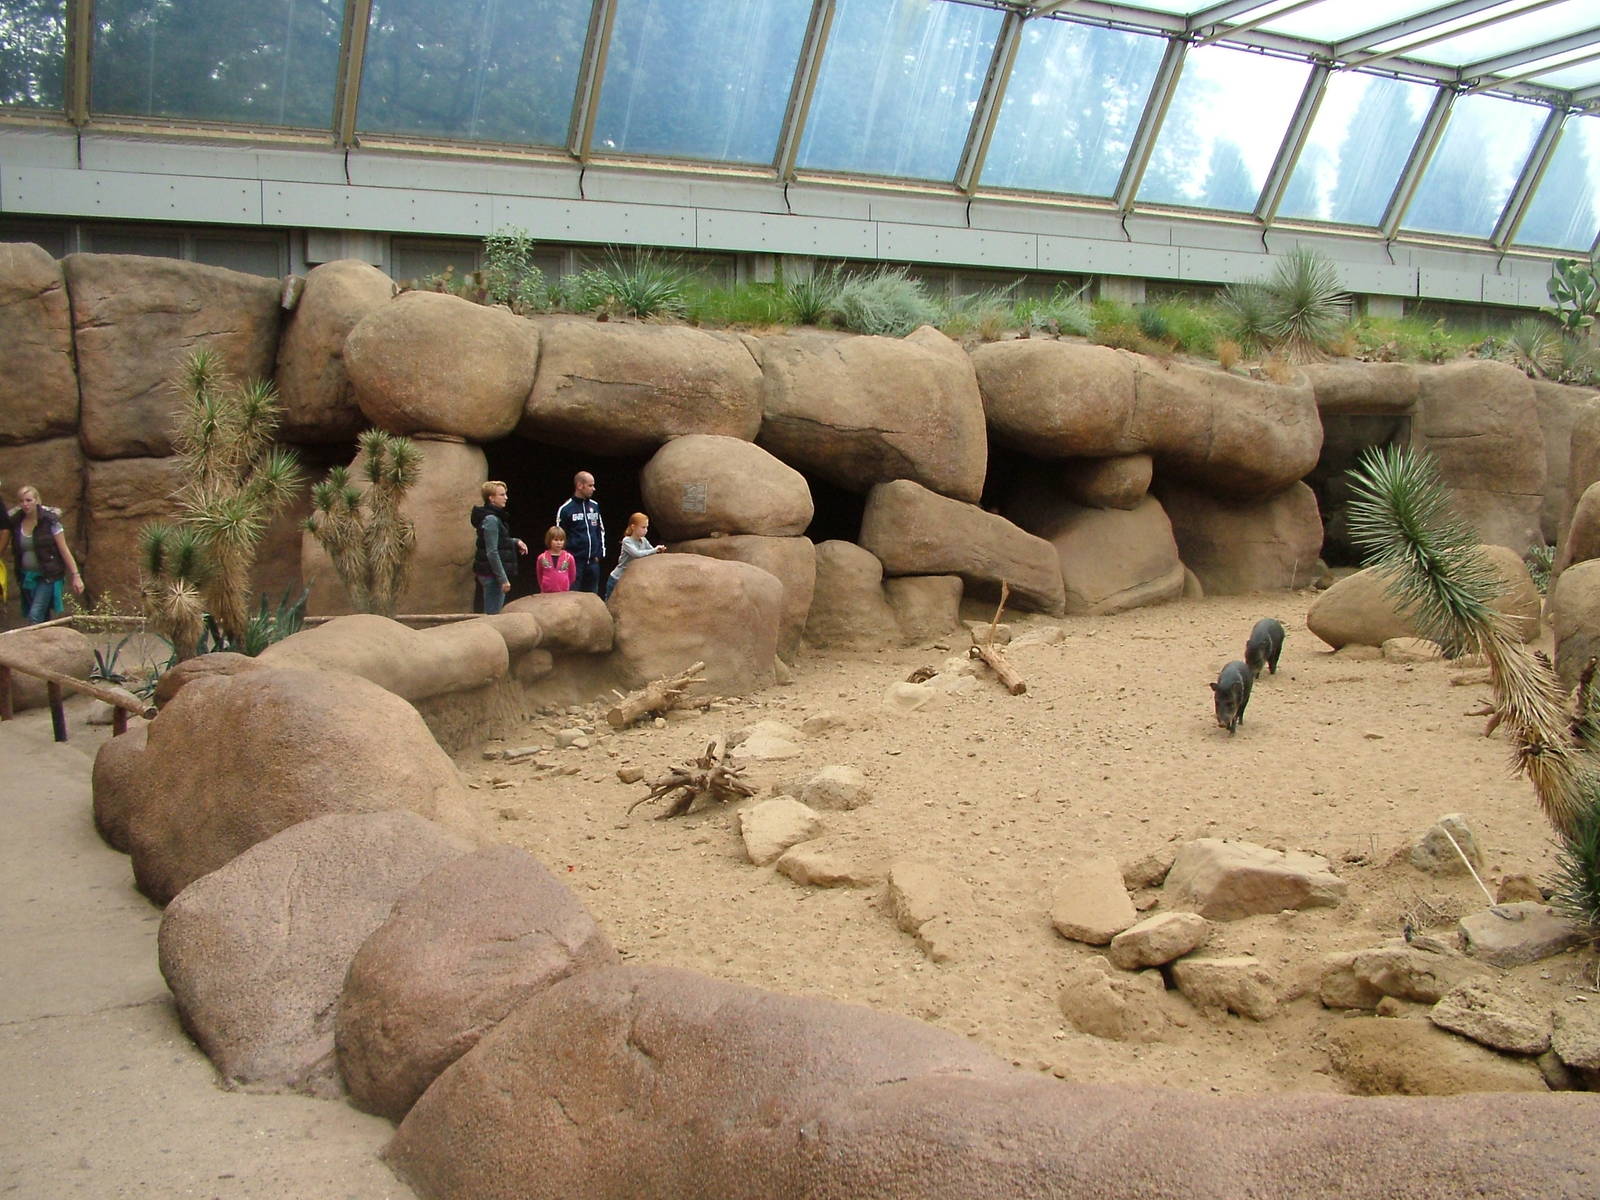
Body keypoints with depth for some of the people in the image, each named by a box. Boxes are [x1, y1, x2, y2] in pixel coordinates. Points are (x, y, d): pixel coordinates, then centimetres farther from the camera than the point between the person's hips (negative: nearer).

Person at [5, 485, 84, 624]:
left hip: (47, 577, -5)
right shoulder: (15, 522, 2)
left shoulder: (49, 521, -10)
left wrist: (75, 575, -11)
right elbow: (15, 552, 13)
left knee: (35, 616, -16)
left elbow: (64, 550, -9)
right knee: (43, 618, 11)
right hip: (26, 577, 5)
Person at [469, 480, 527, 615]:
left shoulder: (494, 516, 12)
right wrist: (503, 579, -20)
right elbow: (492, 552, -21)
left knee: (490, 614, 15)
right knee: (493, 614, -7)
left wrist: (515, 541, 10)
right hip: (492, 574, -10)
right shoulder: (491, 519, -17)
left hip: (487, 572, 10)